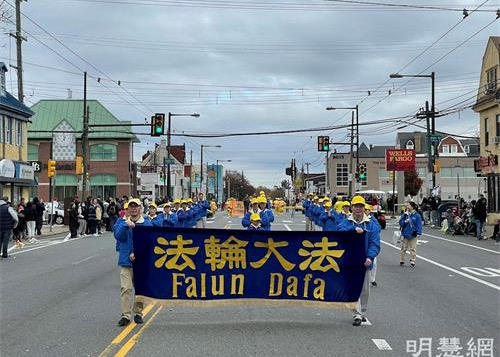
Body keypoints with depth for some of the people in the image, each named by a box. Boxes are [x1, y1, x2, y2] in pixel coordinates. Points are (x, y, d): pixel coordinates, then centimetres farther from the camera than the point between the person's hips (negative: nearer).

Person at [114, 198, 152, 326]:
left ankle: (138, 313, 21)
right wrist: (126, 225, -23)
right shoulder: (122, 221, 7)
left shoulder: (147, 224, 0)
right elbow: (118, 236, -8)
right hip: (125, 260, 1)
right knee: (125, 288, -7)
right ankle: (126, 315, -4)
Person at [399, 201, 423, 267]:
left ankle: (412, 261, 12)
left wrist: (418, 233, -13)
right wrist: (405, 221, -16)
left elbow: (419, 225, -8)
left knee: (413, 249, 4)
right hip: (405, 234, 3)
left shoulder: (417, 215, -7)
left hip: (413, 235, -3)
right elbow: (400, 222, 4)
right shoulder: (405, 214, 3)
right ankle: (401, 261, 18)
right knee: (403, 248, 8)